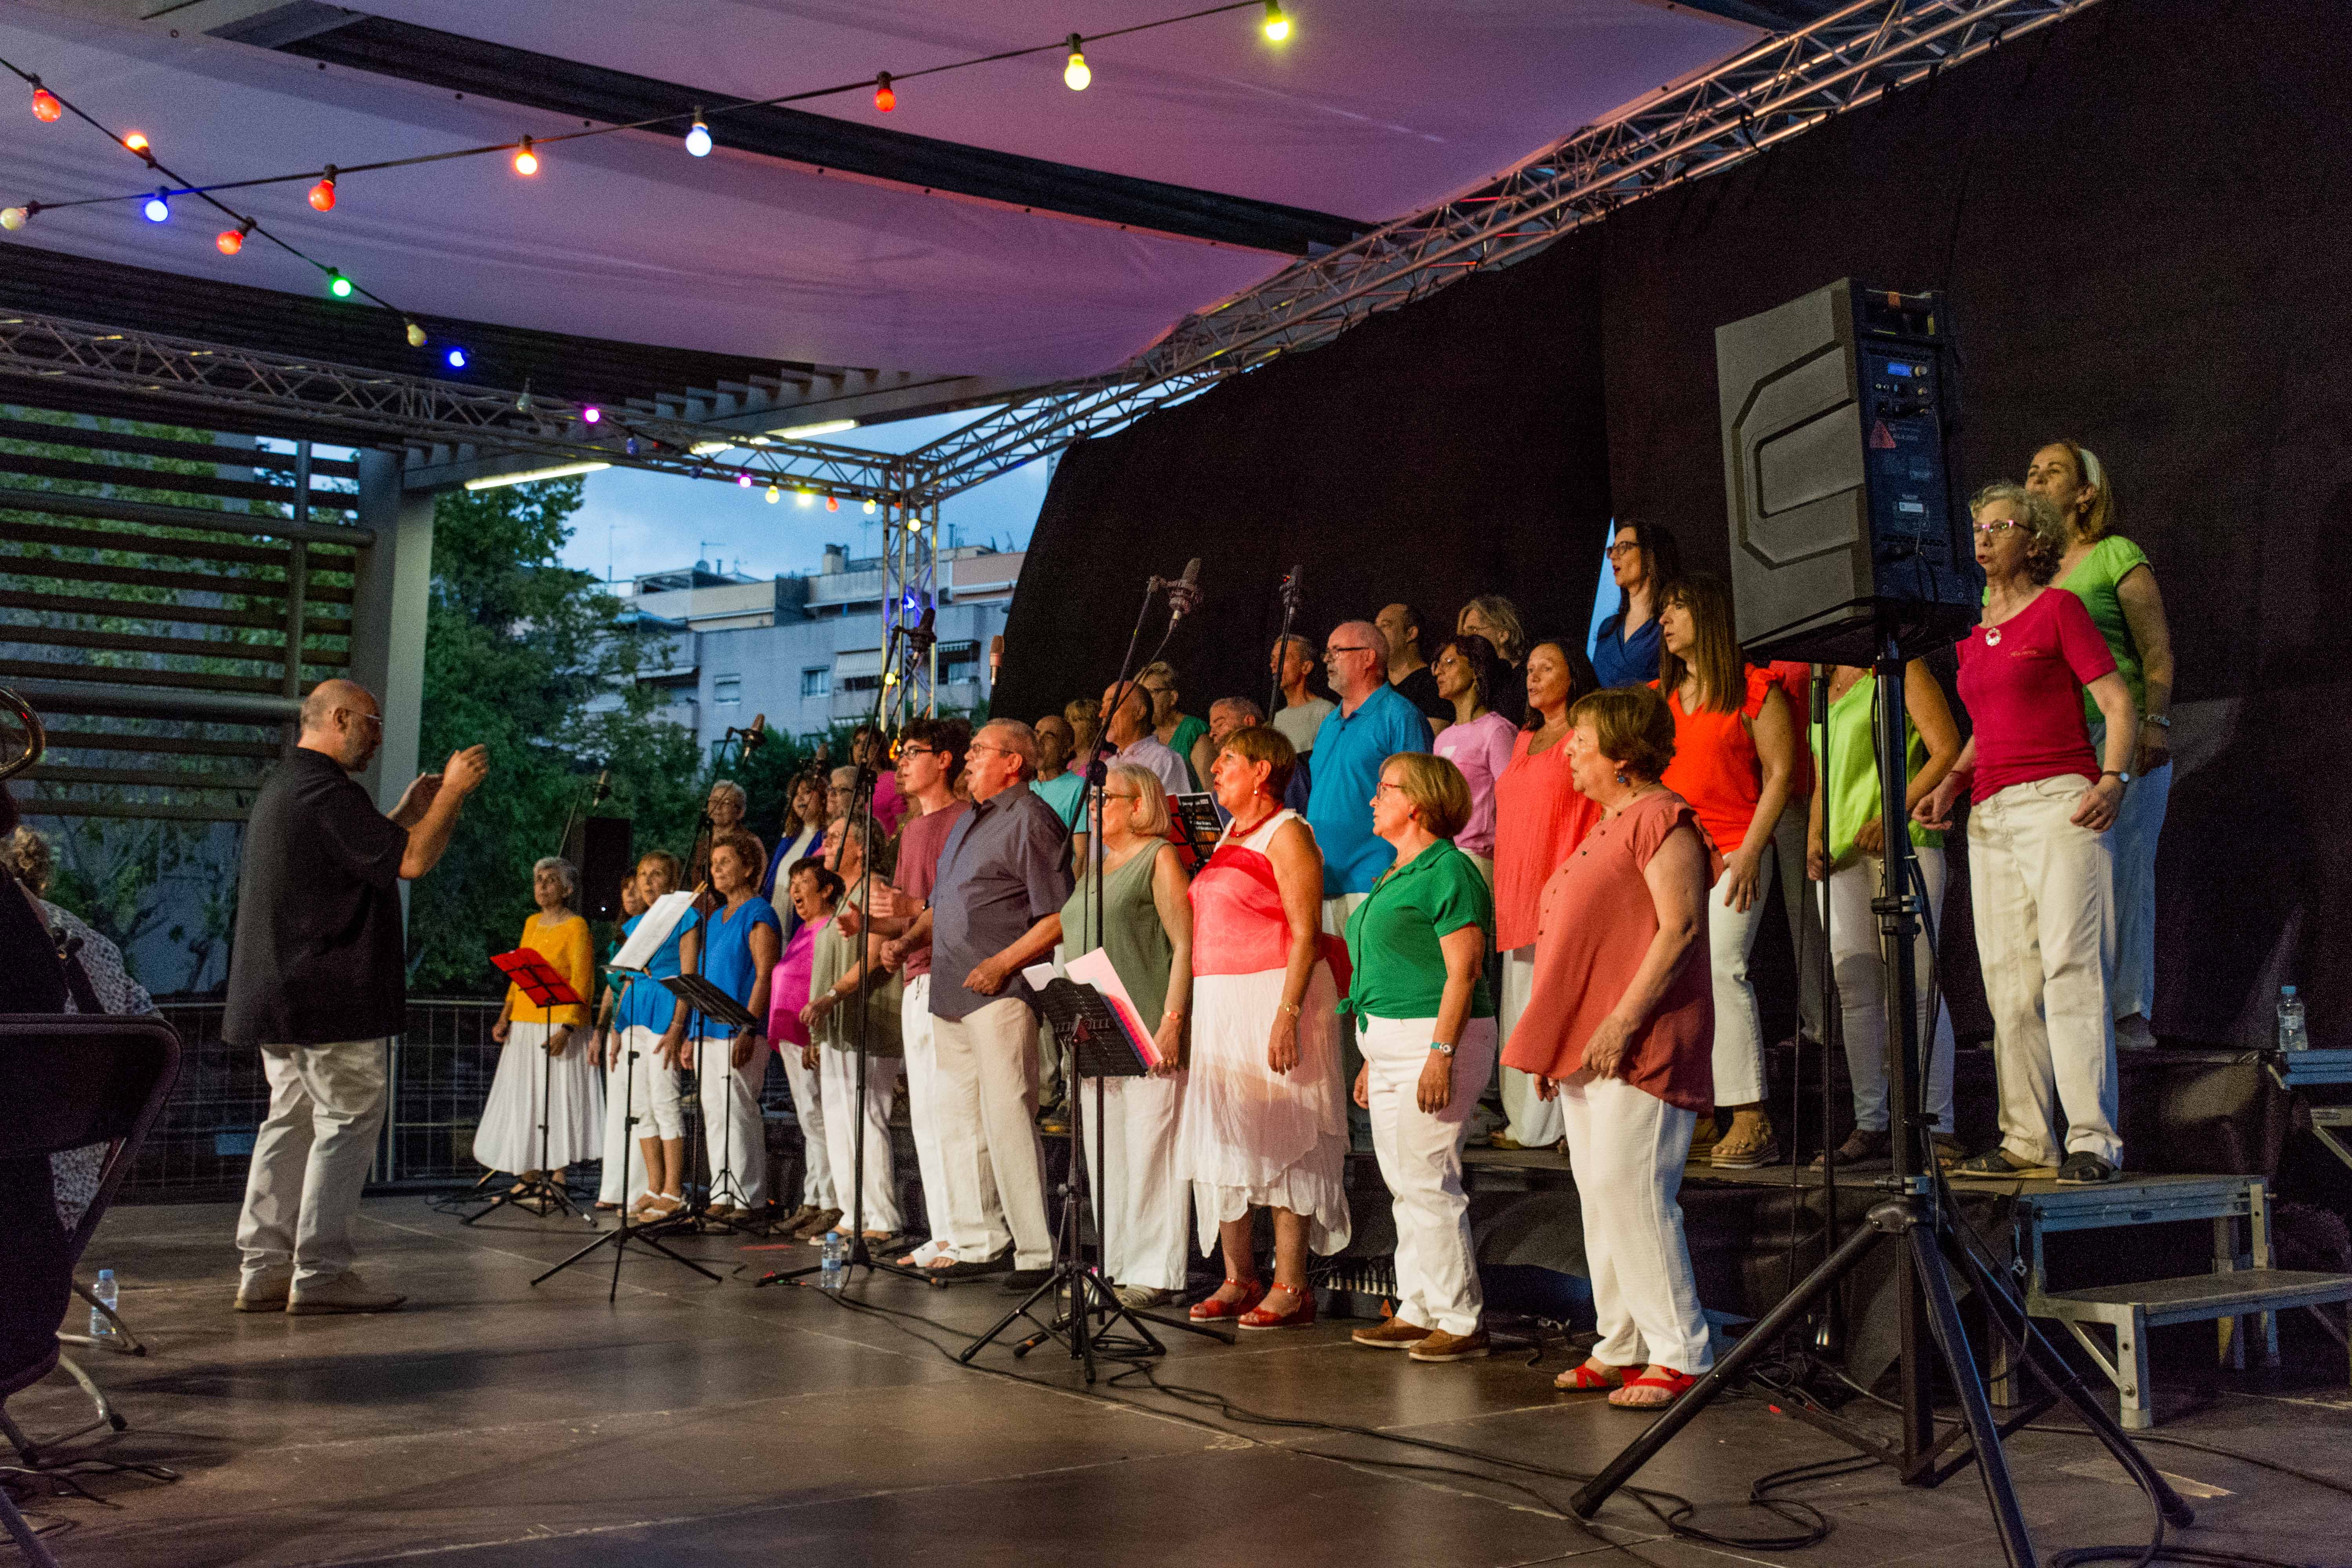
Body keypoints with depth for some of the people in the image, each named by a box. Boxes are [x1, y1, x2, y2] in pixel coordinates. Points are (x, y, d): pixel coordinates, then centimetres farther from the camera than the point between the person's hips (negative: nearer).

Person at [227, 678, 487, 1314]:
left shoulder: (282, 786, 19)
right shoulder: (326, 791, -15)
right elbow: (412, 862, -21)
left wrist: (408, 813, 20)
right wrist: (453, 792, -9)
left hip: (280, 996, 11)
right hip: (331, 999, -11)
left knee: (290, 1122, 12)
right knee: (347, 1124, -4)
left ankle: (264, 1270, 13)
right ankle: (319, 1274, -2)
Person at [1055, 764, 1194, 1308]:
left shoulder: (1160, 857, -3)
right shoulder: (1095, 868, 21)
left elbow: (1185, 945, -10)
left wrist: (1172, 1023, -18)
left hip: (1145, 1034, -8)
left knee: (1149, 1151, -6)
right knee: (1104, 1155, 9)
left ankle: (1155, 1272, -1)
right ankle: (1116, 1264, 17)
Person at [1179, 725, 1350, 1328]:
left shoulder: (1287, 833, -8)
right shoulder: (1230, 837, 18)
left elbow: (1305, 934, -15)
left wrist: (1287, 1014, -23)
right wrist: (1184, 1012, 16)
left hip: (1272, 997, -9)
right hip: (1218, 1002, 9)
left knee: (1281, 1142, -5)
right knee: (1223, 1137, 9)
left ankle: (1290, 1289, 0)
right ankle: (1239, 1279, 18)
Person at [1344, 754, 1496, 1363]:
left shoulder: (1448, 872, -12)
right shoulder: (1398, 875, 18)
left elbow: (1463, 972, -19)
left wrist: (1441, 1054, -24)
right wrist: (1374, 1060, 22)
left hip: (1434, 1040, -10)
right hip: (1393, 1044, 10)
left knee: (1428, 1182, -8)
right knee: (1403, 1183, 12)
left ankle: (1461, 1322, -1)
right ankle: (1418, 1312, 20)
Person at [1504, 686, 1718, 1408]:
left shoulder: (1661, 818, -9)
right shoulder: (1607, 826, 22)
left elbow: (1680, 928, -18)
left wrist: (1622, 1022, -23)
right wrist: (1554, 1045, 21)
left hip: (1633, 1049, -10)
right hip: (1583, 1050, 10)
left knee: (1628, 1190, -12)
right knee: (1599, 1195, 11)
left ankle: (1679, 1356, -4)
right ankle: (1621, 1347, 18)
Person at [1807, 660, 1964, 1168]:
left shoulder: (1901, 669, 1)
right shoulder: (1825, 690, 21)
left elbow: (1948, 751, -8)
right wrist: (1814, 841, 9)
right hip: (1842, 854, 7)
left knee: (1914, 982, -8)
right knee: (1855, 990, 6)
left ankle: (1938, 1123, -3)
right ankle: (1870, 1125, 12)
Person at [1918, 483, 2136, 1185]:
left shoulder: (2058, 608, 1)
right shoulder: (1973, 632, 19)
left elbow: (2118, 703, -4)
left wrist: (2114, 779, -19)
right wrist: (1950, 784, 13)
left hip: (2059, 800, -7)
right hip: (1991, 812, 7)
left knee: (2070, 965, -12)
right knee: (2009, 981, 4)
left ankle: (2092, 1139, -10)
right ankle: (2027, 1139, 9)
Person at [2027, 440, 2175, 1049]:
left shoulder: (2117, 556, 5)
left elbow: (2158, 650, -2)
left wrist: (2155, 723, -15)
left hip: (2117, 732, -4)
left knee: (2124, 868, -7)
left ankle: (2131, 1009, -4)